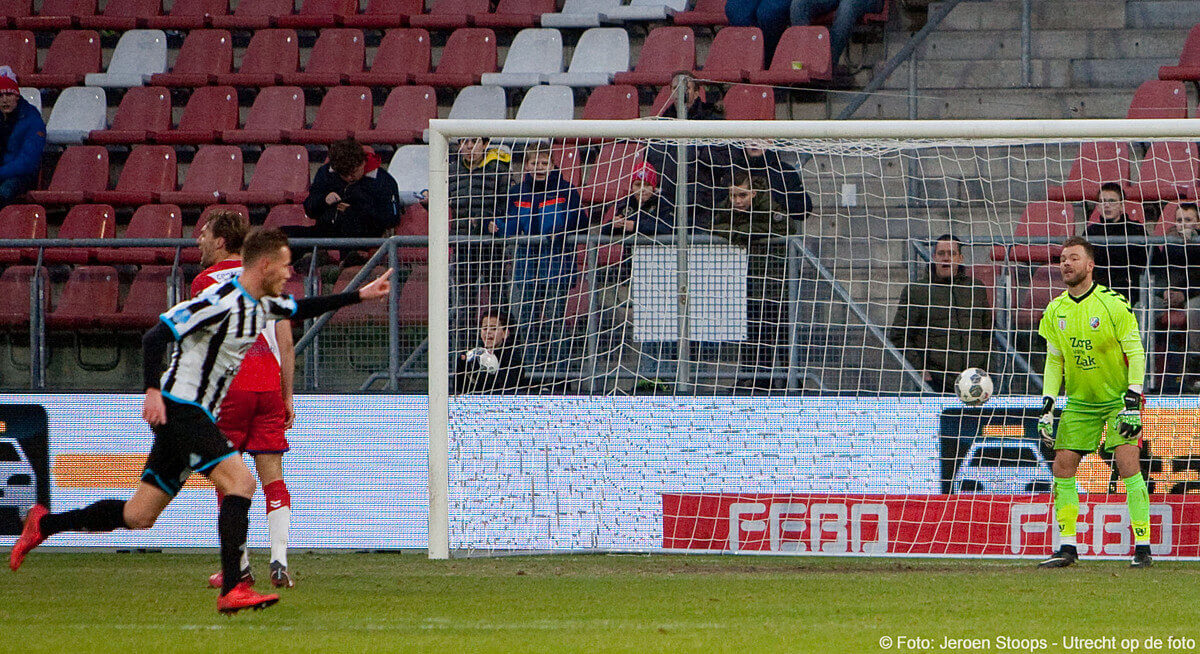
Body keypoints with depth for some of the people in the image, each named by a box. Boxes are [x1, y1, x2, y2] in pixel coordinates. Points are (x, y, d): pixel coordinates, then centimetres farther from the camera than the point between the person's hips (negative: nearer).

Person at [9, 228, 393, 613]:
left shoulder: (264, 304, 11)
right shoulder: (221, 301, -18)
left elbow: (303, 309, 31)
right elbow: (157, 335, -21)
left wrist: (360, 295, 27)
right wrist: (153, 390, -31)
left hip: (199, 416, 10)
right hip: (179, 408, -10)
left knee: (138, 517, 11)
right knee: (241, 481, -21)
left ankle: (44, 524, 24)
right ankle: (232, 591, -25)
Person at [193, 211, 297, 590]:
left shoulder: (205, 282, 1)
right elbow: (286, 345, 10)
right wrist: (287, 398, 15)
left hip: (229, 386, -4)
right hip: (269, 386, 4)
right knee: (273, 477, 4)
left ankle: (239, 566, 4)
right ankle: (279, 562, -9)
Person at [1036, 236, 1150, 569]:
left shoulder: (1113, 305, -14)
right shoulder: (1055, 311, 1)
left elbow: (1136, 353, -11)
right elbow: (1054, 360, 9)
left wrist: (1133, 402, -19)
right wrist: (1046, 407, 1)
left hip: (1118, 398, -5)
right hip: (1079, 401, 5)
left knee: (1127, 465, -16)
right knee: (1063, 467, -3)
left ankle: (1142, 547, -12)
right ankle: (1067, 547, 6)